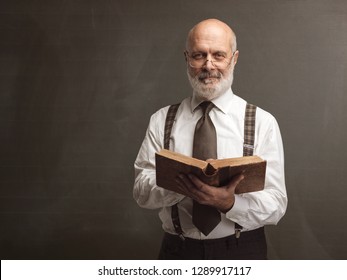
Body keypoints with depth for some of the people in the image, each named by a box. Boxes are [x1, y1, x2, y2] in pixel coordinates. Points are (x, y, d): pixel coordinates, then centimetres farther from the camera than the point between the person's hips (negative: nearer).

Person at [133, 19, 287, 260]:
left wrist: (229, 202, -28)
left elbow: (276, 205, -10)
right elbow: (142, 191, -6)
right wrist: (181, 181, -25)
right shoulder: (162, 120, -2)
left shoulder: (262, 122, -7)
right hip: (178, 250, 1)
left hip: (242, 251, -1)